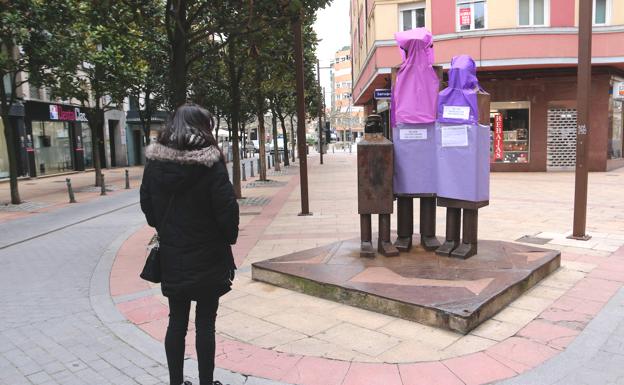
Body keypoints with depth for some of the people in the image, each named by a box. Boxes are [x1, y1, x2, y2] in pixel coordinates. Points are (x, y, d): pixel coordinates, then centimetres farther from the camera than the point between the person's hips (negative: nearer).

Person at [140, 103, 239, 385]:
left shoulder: (154, 162, -1)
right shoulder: (209, 163, -15)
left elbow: (147, 204, 6)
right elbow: (227, 207, -17)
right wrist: (229, 238, 0)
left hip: (172, 257, 4)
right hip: (207, 258, -4)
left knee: (176, 322, 16)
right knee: (205, 324, 8)